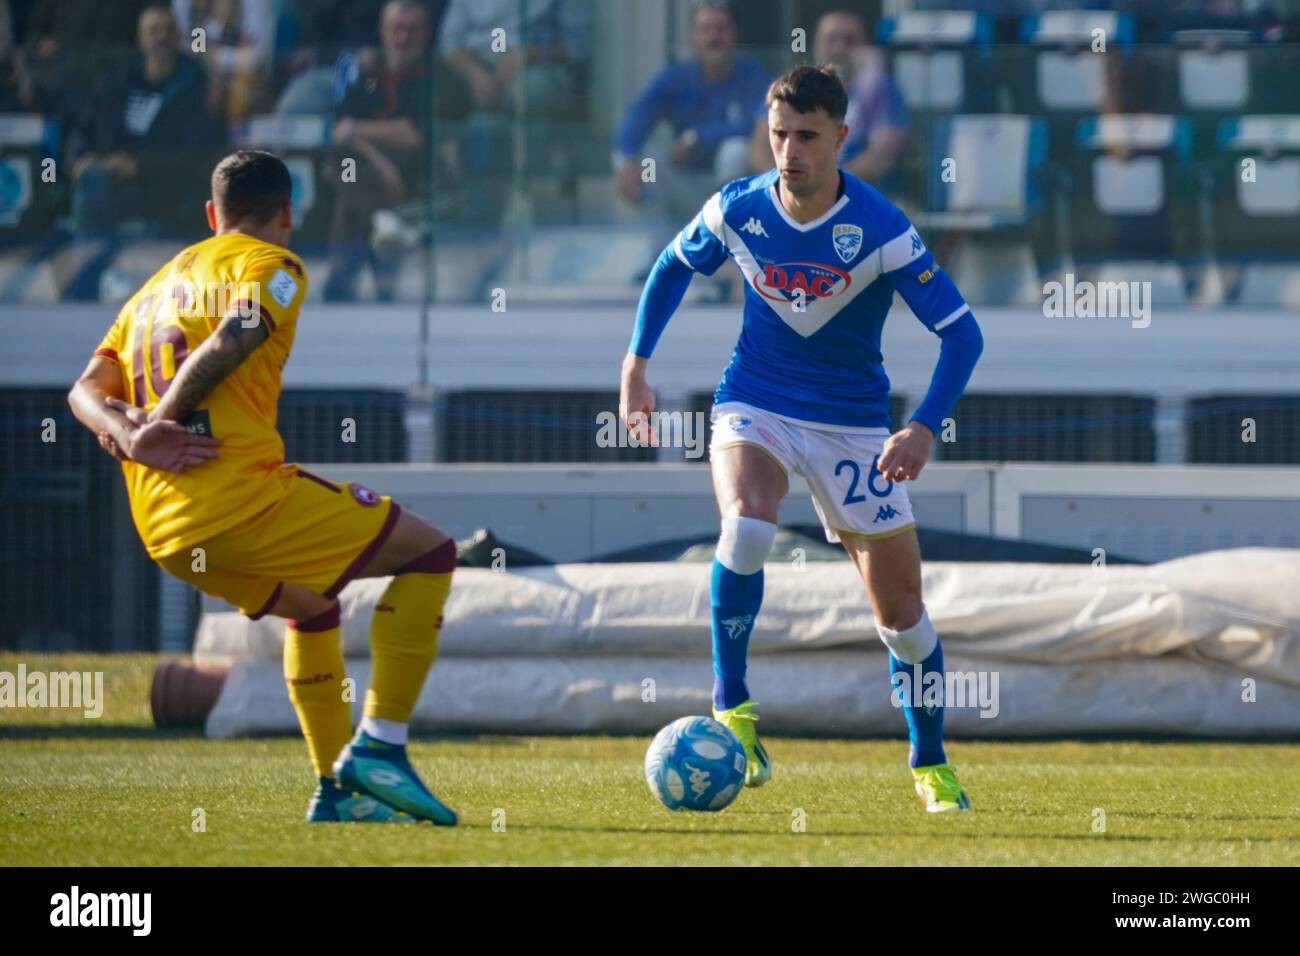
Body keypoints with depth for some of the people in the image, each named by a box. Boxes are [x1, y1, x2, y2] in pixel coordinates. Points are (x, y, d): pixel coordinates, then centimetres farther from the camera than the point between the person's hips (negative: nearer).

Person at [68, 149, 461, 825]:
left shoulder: (159, 282, 25)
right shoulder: (271, 265, 3)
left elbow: (86, 392, 13)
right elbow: (225, 346, -18)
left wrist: (131, 436, -6)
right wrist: (157, 428, -12)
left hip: (161, 527, 8)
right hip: (238, 495, -8)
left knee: (311, 607, 31)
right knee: (430, 554, 2)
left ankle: (336, 791, 26)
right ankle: (379, 747, -7)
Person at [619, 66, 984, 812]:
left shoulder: (881, 230, -18)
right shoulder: (738, 210, -9)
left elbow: (962, 334, -16)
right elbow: (675, 266, 14)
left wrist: (924, 430, -28)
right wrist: (636, 364, 10)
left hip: (853, 424, 0)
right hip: (755, 408, 1)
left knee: (902, 610, 3)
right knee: (747, 527, -33)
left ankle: (932, 764, 24)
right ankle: (731, 707, -19)